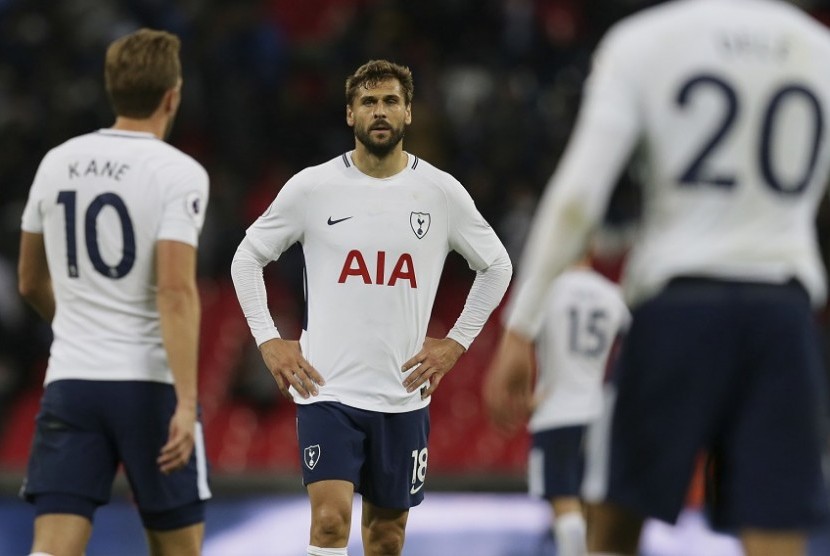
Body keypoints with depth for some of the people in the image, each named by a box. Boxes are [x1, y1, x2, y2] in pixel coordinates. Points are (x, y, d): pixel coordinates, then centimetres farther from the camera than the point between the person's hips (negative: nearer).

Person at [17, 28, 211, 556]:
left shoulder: (57, 162, 9)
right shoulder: (179, 172, -8)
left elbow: (31, 282, 19)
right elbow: (175, 290, -19)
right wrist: (187, 403, -20)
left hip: (69, 380, 4)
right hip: (150, 385, -4)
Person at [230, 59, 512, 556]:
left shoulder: (442, 192, 1)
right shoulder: (312, 188, -3)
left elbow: (496, 266, 14)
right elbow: (248, 257, 8)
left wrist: (456, 343, 6)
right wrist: (268, 341, 0)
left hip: (404, 391, 2)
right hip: (327, 387, -2)